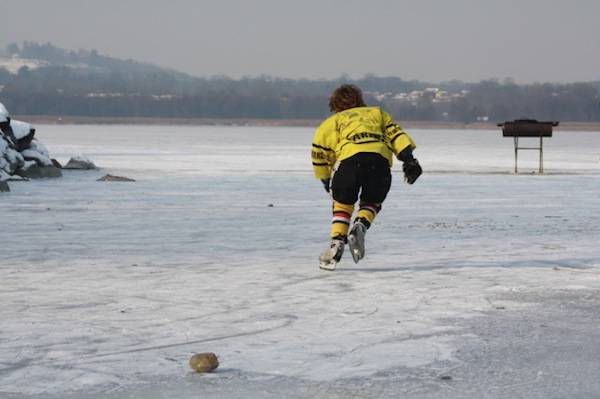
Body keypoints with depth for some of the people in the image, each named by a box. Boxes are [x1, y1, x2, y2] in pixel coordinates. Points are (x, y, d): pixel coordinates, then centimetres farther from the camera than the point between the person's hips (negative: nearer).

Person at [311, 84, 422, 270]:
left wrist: (326, 180, 35)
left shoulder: (333, 121, 31)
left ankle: (337, 243, -2)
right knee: (371, 203, 21)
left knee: (342, 204, 16)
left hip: (350, 157, -1)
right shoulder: (378, 113, 36)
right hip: (380, 158, 1)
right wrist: (409, 159, 9)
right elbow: (396, 134, 19)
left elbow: (319, 154, 24)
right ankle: (360, 226, -8)